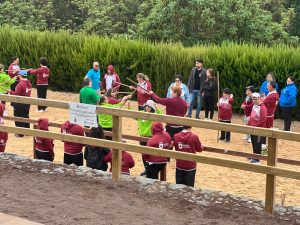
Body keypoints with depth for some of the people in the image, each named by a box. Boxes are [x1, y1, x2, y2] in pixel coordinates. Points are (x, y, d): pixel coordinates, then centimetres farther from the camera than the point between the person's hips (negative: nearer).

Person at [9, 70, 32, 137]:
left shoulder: (20, 84, -22)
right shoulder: (29, 83, 3)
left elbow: (16, 94, -21)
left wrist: (11, 92, -5)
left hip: (20, 104, -8)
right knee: (26, 116, 19)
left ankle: (20, 133, 9)